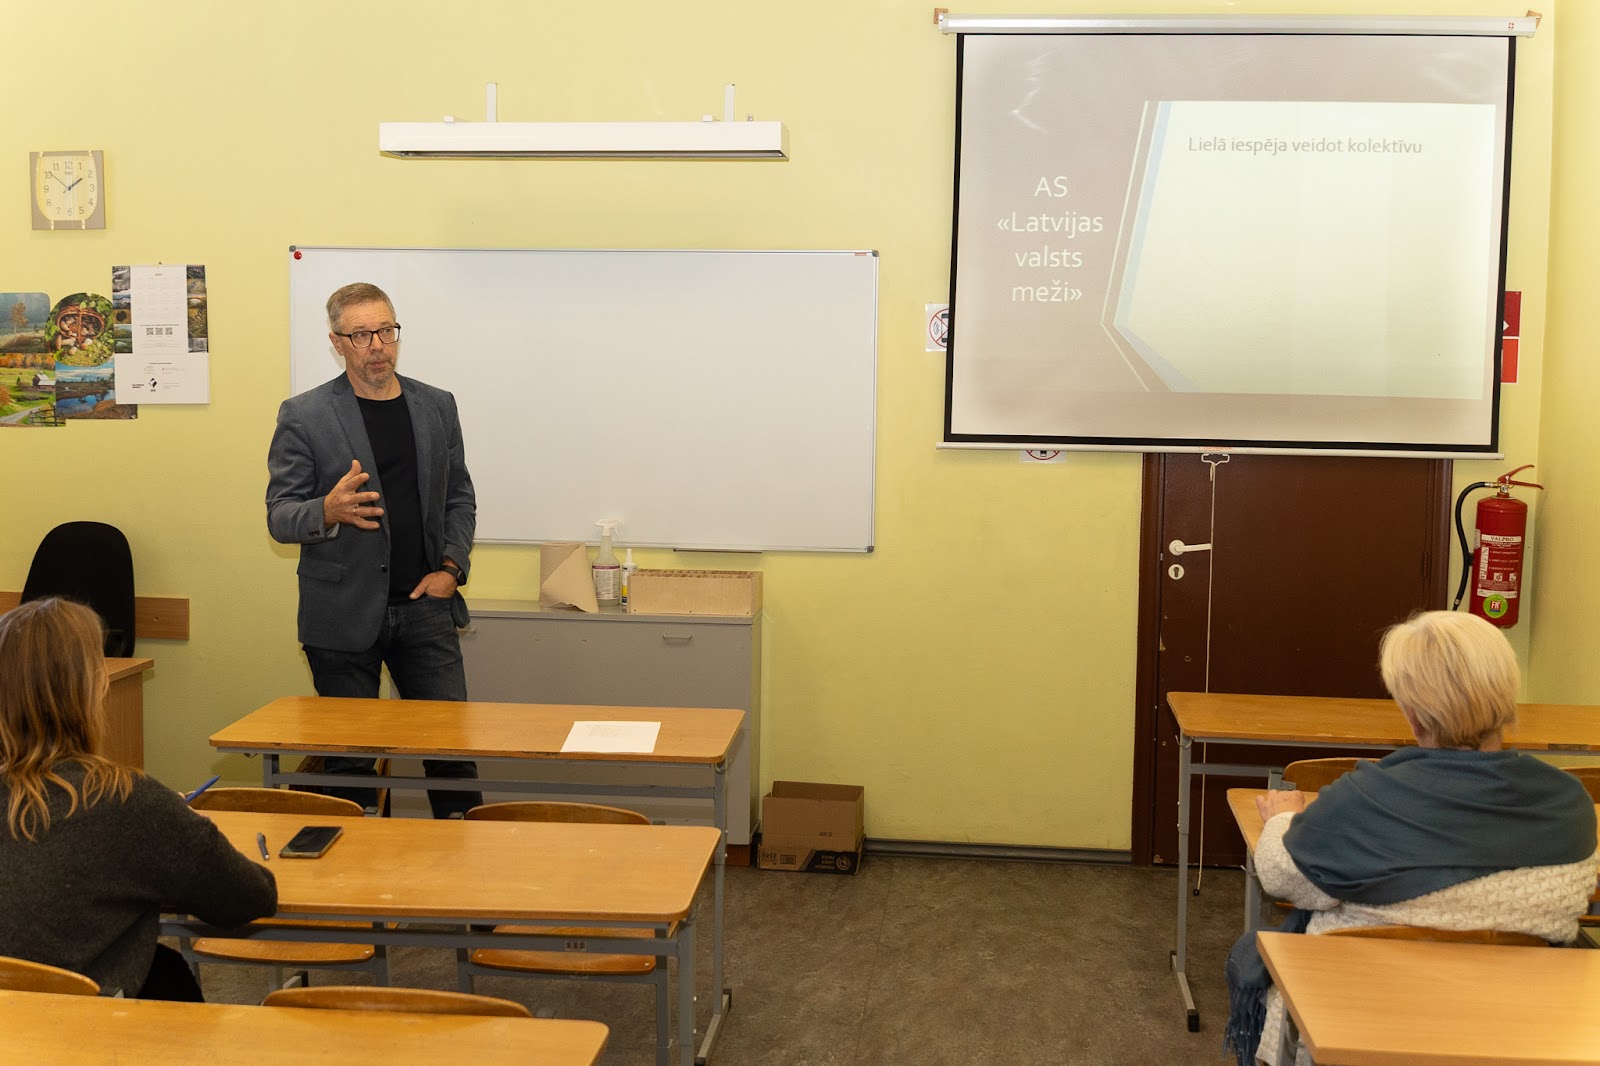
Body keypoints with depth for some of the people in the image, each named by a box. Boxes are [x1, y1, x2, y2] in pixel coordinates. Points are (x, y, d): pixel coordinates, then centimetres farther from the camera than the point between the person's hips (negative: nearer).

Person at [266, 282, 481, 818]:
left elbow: (459, 496, 16)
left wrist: (451, 567, 1)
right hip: (343, 614, -2)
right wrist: (329, 511, -26)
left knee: (451, 741, 3)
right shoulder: (303, 416, -3)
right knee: (349, 756, 7)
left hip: (424, 606, 3)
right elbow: (279, 517, -4)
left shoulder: (437, 406, 8)